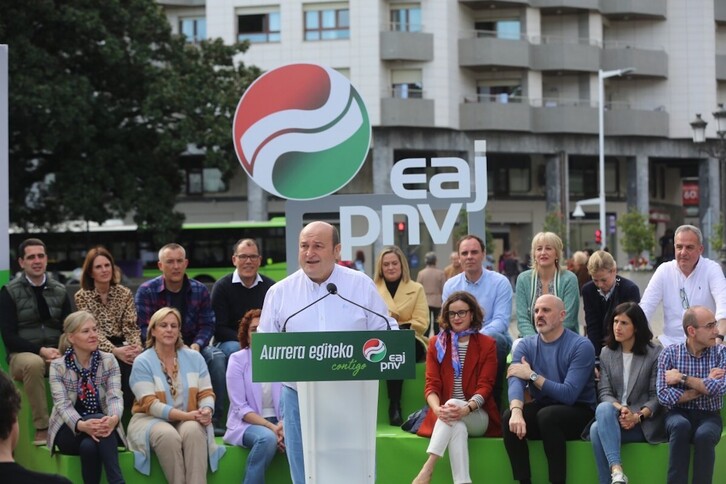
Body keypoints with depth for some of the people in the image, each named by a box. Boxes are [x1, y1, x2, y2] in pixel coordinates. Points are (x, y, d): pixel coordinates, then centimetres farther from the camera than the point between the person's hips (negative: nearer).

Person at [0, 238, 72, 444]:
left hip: (56, 354, 3)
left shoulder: (60, 291, 11)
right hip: (22, 354, -3)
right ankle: (41, 428, -34)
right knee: (33, 363, -40)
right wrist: (40, 350, -19)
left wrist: (61, 351, -14)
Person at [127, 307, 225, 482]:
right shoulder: (142, 362, -3)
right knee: (168, 435, -37)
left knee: (193, 431, -34)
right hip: (152, 420, -2)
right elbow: (150, 404, -13)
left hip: (189, 421, 2)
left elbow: (206, 393, 7)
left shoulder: (194, 358, 9)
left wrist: (206, 410, -18)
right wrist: (186, 415, -23)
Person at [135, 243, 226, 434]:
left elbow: (207, 324, 3)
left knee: (216, 357, -26)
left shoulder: (199, 290, 5)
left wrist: (196, 345, -19)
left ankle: (214, 417, -21)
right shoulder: (146, 291, -4)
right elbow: (144, 328, -11)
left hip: (192, 348, 3)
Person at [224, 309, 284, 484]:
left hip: (280, 422, 2)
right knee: (267, 438, -35)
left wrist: (284, 425, -23)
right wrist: (270, 426, -20)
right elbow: (240, 407, -8)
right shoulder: (237, 360, -1)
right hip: (248, 423, -2)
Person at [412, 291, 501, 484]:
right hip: (445, 417, 1)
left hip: (477, 416, -1)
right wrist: (437, 409, -23)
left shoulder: (487, 345, 5)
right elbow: (431, 385, 1)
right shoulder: (436, 343, 10)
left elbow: (485, 386, -5)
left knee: (455, 412, -35)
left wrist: (466, 409, -26)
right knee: (458, 427, -36)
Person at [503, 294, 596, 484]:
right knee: (509, 418, -25)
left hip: (577, 413, -4)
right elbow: (515, 382, -16)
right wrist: (517, 411, -36)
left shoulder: (581, 346, -13)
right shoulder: (526, 345, 3)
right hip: (541, 408, 4)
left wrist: (532, 375, -17)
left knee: (547, 415, -35)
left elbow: (569, 394, -22)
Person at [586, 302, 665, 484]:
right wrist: (620, 408, -16)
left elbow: (657, 396, -3)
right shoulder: (606, 353, 15)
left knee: (598, 430, -32)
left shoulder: (655, 353, 1)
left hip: (644, 422, -4)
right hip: (613, 418, 4)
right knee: (603, 409, -35)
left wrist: (638, 416, -20)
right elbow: (604, 392, 6)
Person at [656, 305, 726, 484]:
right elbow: (664, 396, -12)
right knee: (681, 426, -35)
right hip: (679, 414, 0)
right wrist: (704, 387, -11)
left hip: (709, 416, 0)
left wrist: (682, 378, -14)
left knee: (704, 434, -34)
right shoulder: (670, 353, -1)